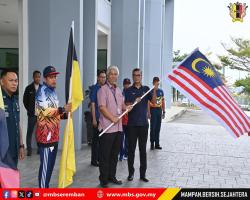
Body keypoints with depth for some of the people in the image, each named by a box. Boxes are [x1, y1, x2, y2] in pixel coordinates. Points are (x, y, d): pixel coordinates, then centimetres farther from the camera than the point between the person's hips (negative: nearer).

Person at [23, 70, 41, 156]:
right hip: (32, 114, -1)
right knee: (29, 132, 1)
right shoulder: (28, 88, 2)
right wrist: (29, 110, 3)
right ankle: (29, 149, 8)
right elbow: (25, 100, 6)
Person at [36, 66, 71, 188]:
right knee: (45, 165, -5)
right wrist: (63, 109, -20)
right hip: (45, 134, -10)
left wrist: (65, 114, 11)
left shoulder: (52, 91, 18)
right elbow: (45, 111, -23)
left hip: (53, 134, 10)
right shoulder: (43, 90, -11)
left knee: (51, 164, 16)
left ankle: (46, 187, 27)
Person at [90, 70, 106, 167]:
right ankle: (94, 160, 10)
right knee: (96, 139, 1)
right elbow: (93, 104, -10)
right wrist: (94, 119, -15)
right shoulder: (95, 88, -7)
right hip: (97, 118, -6)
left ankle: (100, 158, 26)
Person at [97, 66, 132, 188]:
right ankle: (103, 179, 13)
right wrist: (113, 118, -18)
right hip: (107, 128, -7)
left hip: (118, 127, 7)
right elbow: (102, 107, -16)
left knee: (114, 154, 16)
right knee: (105, 155, 2)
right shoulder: (103, 89, -8)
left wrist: (126, 108, 0)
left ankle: (112, 176, 29)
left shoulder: (119, 90, 15)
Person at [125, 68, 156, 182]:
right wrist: (134, 102, -23)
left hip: (143, 123, 1)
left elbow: (154, 101, -5)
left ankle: (143, 174, 15)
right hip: (132, 124, -1)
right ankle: (131, 173, 16)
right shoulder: (129, 90, 3)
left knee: (143, 149, 7)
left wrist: (155, 90, -20)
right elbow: (126, 105, -5)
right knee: (131, 149, 5)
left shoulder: (146, 89, 7)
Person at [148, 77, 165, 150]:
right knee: (153, 127, -2)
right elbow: (148, 103, -9)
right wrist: (149, 113, -15)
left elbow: (163, 102, 14)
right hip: (153, 110, -5)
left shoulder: (161, 91, 10)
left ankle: (157, 144, 18)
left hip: (159, 110, 5)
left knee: (158, 128, 10)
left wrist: (163, 112, 10)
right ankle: (152, 144, 7)